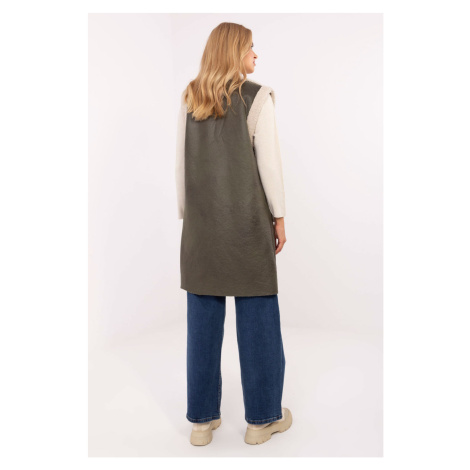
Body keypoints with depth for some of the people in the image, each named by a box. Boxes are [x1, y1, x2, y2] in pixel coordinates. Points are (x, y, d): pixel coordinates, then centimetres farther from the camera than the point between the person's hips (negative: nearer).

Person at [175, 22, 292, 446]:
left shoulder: (190, 98, 8)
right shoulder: (257, 97, -5)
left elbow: (182, 162, 8)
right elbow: (269, 161, -7)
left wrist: (186, 215, 14)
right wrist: (279, 216, 1)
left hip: (202, 221, 4)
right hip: (246, 219, -4)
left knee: (203, 317, 9)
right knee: (257, 315, 6)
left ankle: (202, 419, 20)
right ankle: (262, 418, 19)